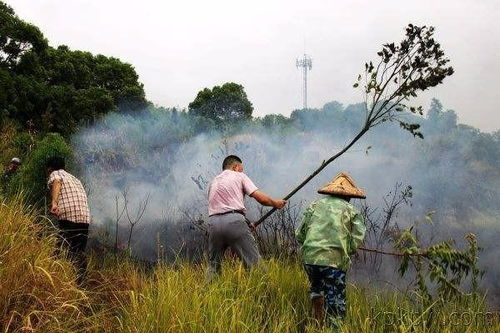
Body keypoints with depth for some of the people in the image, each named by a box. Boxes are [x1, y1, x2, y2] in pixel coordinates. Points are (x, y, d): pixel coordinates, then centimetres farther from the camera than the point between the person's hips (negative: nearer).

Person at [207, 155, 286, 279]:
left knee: (213, 265, 16)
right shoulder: (239, 176, 12)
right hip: (234, 221, -5)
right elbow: (261, 198, 2)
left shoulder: (213, 182, 27)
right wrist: (275, 203, 21)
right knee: (254, 261, -3)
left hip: (213, 222, 5)